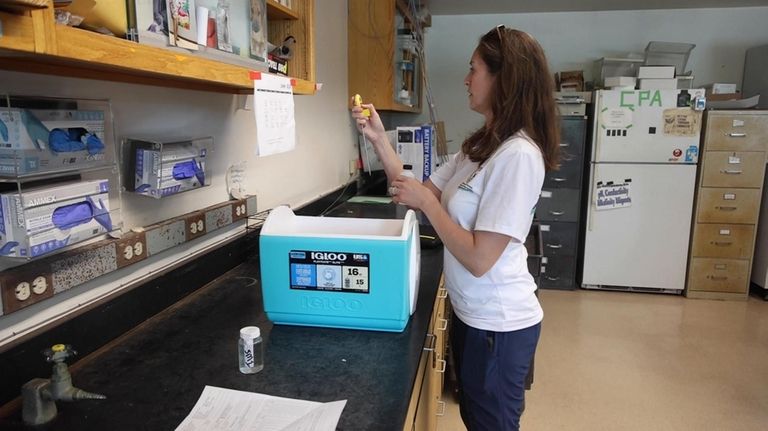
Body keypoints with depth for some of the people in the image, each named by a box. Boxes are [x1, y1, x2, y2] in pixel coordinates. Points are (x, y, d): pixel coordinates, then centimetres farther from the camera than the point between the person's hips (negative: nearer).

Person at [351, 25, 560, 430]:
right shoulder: (480, 145, 5)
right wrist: (378, 139, 0)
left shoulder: (518, 154, -25)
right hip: (474, 314, 9)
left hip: (498, 324, -9)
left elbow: (479, 259, -27)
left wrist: (427, 202, -17)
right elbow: (420, 194, 7)